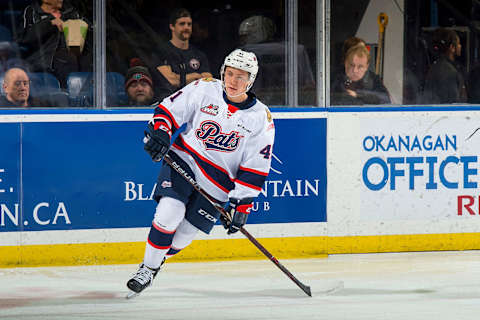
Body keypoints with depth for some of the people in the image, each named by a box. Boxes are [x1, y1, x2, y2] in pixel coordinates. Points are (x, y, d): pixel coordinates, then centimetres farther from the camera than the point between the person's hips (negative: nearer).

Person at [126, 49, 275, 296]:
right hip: (183, 162, -1)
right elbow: (169, 109, 3)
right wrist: (159, 132, -18)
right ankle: (147, 267, -8)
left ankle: (153, 266, 21)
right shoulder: (204, 90, -5)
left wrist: (240, 205, -11)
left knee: (183, 234, -4)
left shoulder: (261, 119, -5)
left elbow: (255, 169, -5)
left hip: (217, 185, 1)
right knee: (170, 211, -24)